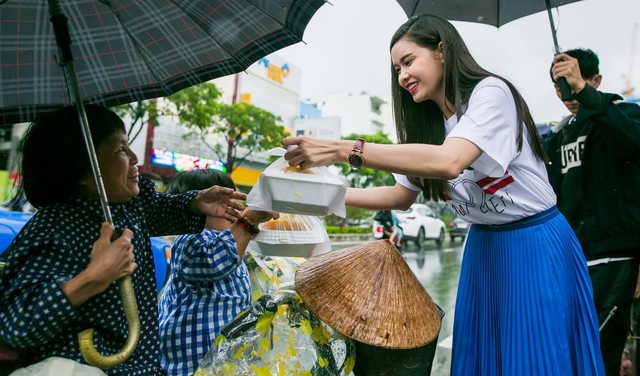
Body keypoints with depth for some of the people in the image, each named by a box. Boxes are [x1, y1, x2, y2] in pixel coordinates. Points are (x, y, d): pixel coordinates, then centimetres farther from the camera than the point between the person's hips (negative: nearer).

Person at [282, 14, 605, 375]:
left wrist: (344, 150, -36)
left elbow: (449, 162, -34)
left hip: (535, 247, -6)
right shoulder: (430, 125, 6)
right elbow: (401, 196, 8)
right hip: (483, 247, 7)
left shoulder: (490, 92, -16)